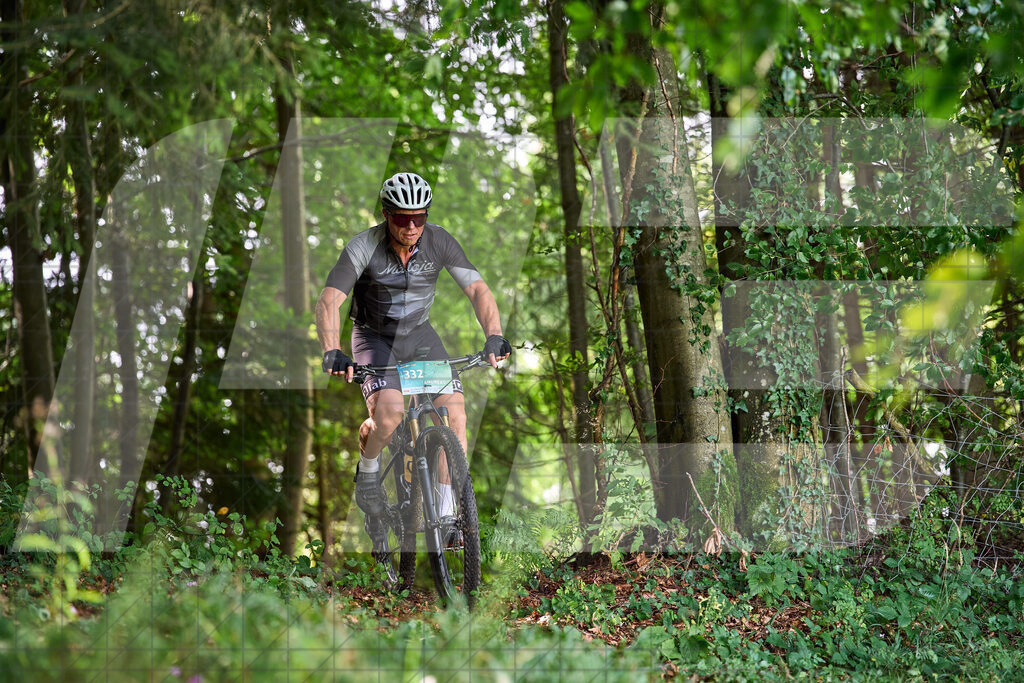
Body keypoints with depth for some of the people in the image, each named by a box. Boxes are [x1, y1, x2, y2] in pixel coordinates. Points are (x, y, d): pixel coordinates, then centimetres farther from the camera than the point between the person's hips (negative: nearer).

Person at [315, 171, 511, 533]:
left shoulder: (439, 242, -17)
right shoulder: (363, 247, -24)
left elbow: (478, 290, -20)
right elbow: (329, 301, -32)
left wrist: (494, 336, -37)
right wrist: (332, 352, -48)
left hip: (419, 335, 3)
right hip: (374, 338, -3)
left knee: (455, 411, -17)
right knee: (390, 413, -29)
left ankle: (446, 511, -7)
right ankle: (368, 470, 4)